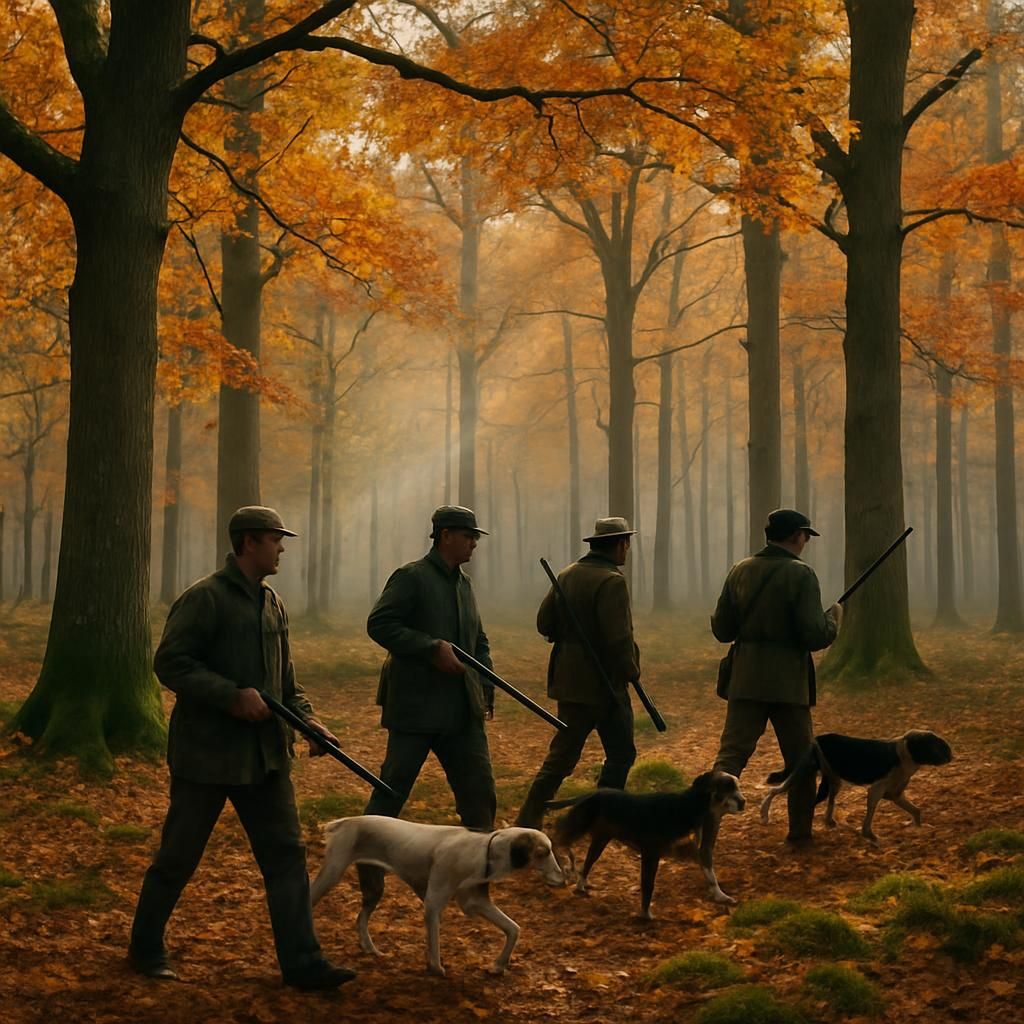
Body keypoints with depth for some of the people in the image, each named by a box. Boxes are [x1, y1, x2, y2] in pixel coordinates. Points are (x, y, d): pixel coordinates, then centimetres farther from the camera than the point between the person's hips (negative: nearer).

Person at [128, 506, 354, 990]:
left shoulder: (273, 604, 13)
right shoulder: (204, 598, -12)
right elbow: (169, 663, -18)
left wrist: (306, 717, 6)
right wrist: (232, 696, -23)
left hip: (265, 753, 7)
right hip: (206, 753, -7)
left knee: (286, 852, 1)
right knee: (178, 856, 5)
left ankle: (301, 961, 3)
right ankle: (146, 947, 24)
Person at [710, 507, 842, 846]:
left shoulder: (740, 571, 4)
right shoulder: (800, 574, -10)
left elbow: (721, 630, 8)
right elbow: (814, 636, -15)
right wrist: (834, 616, 5)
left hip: (746, 679, 3)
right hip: (788, 682, -3)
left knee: (731, 754, -2)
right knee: (801, 760, 14)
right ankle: (800, 833, 22)